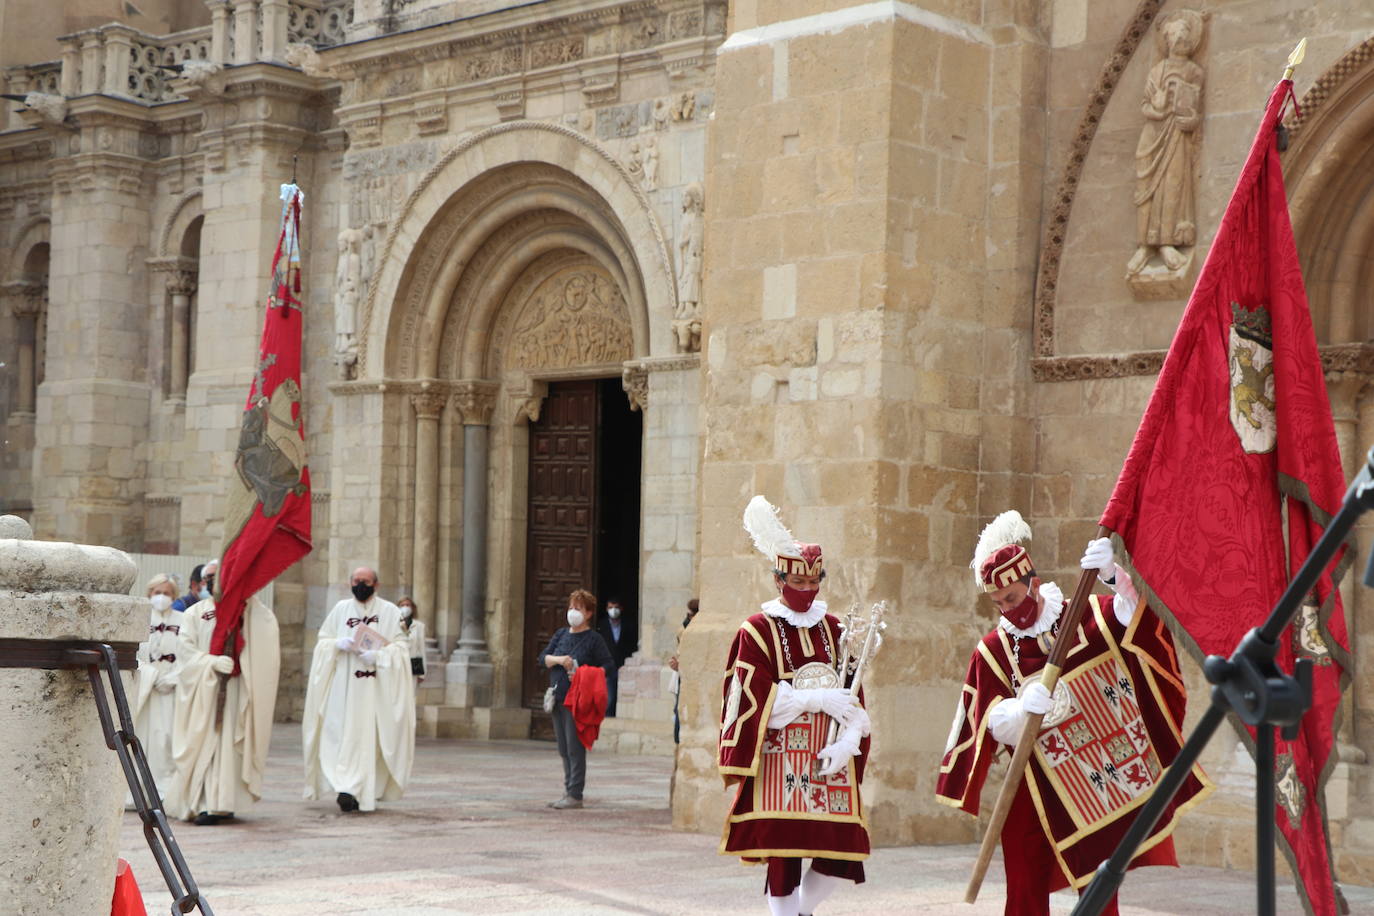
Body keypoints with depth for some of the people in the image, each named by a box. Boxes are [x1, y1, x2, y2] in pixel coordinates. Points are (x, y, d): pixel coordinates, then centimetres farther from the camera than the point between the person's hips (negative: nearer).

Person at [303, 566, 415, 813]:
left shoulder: (389, 611, 5)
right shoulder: (340, 609, 12)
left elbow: (401, 645, 1)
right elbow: (322, 642, 12)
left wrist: (378, 655, -16)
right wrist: (338, 644, -9)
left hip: (375, 689, -2)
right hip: (342, 685, 2)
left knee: (368, 736, -7)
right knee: (341, 735, -8)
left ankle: (355, 791, -4)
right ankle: (347, 788, -8)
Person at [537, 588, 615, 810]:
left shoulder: (594, 639, -3)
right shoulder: (561, 634, 14)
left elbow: (609, 665, -6)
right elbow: (542, 658, 10)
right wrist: (558, 660, -10)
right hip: (558, 698, 7)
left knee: (575, 748, -7)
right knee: (564, 749, 11)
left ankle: (575, 795, -5)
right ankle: (568, 791, 18)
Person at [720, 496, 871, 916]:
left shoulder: (833, 629, 12)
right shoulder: (757, 631, -2)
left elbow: (851, 696, 7)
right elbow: (757, 699, -10)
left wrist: (845, 742, -10)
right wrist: (818, 698, -16)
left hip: (829, 760, 4)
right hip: (780, 763, -4)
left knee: (843, 854, 1)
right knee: (782, 855, -4)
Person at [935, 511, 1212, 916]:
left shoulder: (1085, 618, -1)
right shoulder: (992, 651, -2)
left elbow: (1135, 615, -17)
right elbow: (994, 725, -7)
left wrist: (1114, 575, -35)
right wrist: (1023, 709, -29)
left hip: (1101, 787, 0)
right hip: (1037, 792, 0)